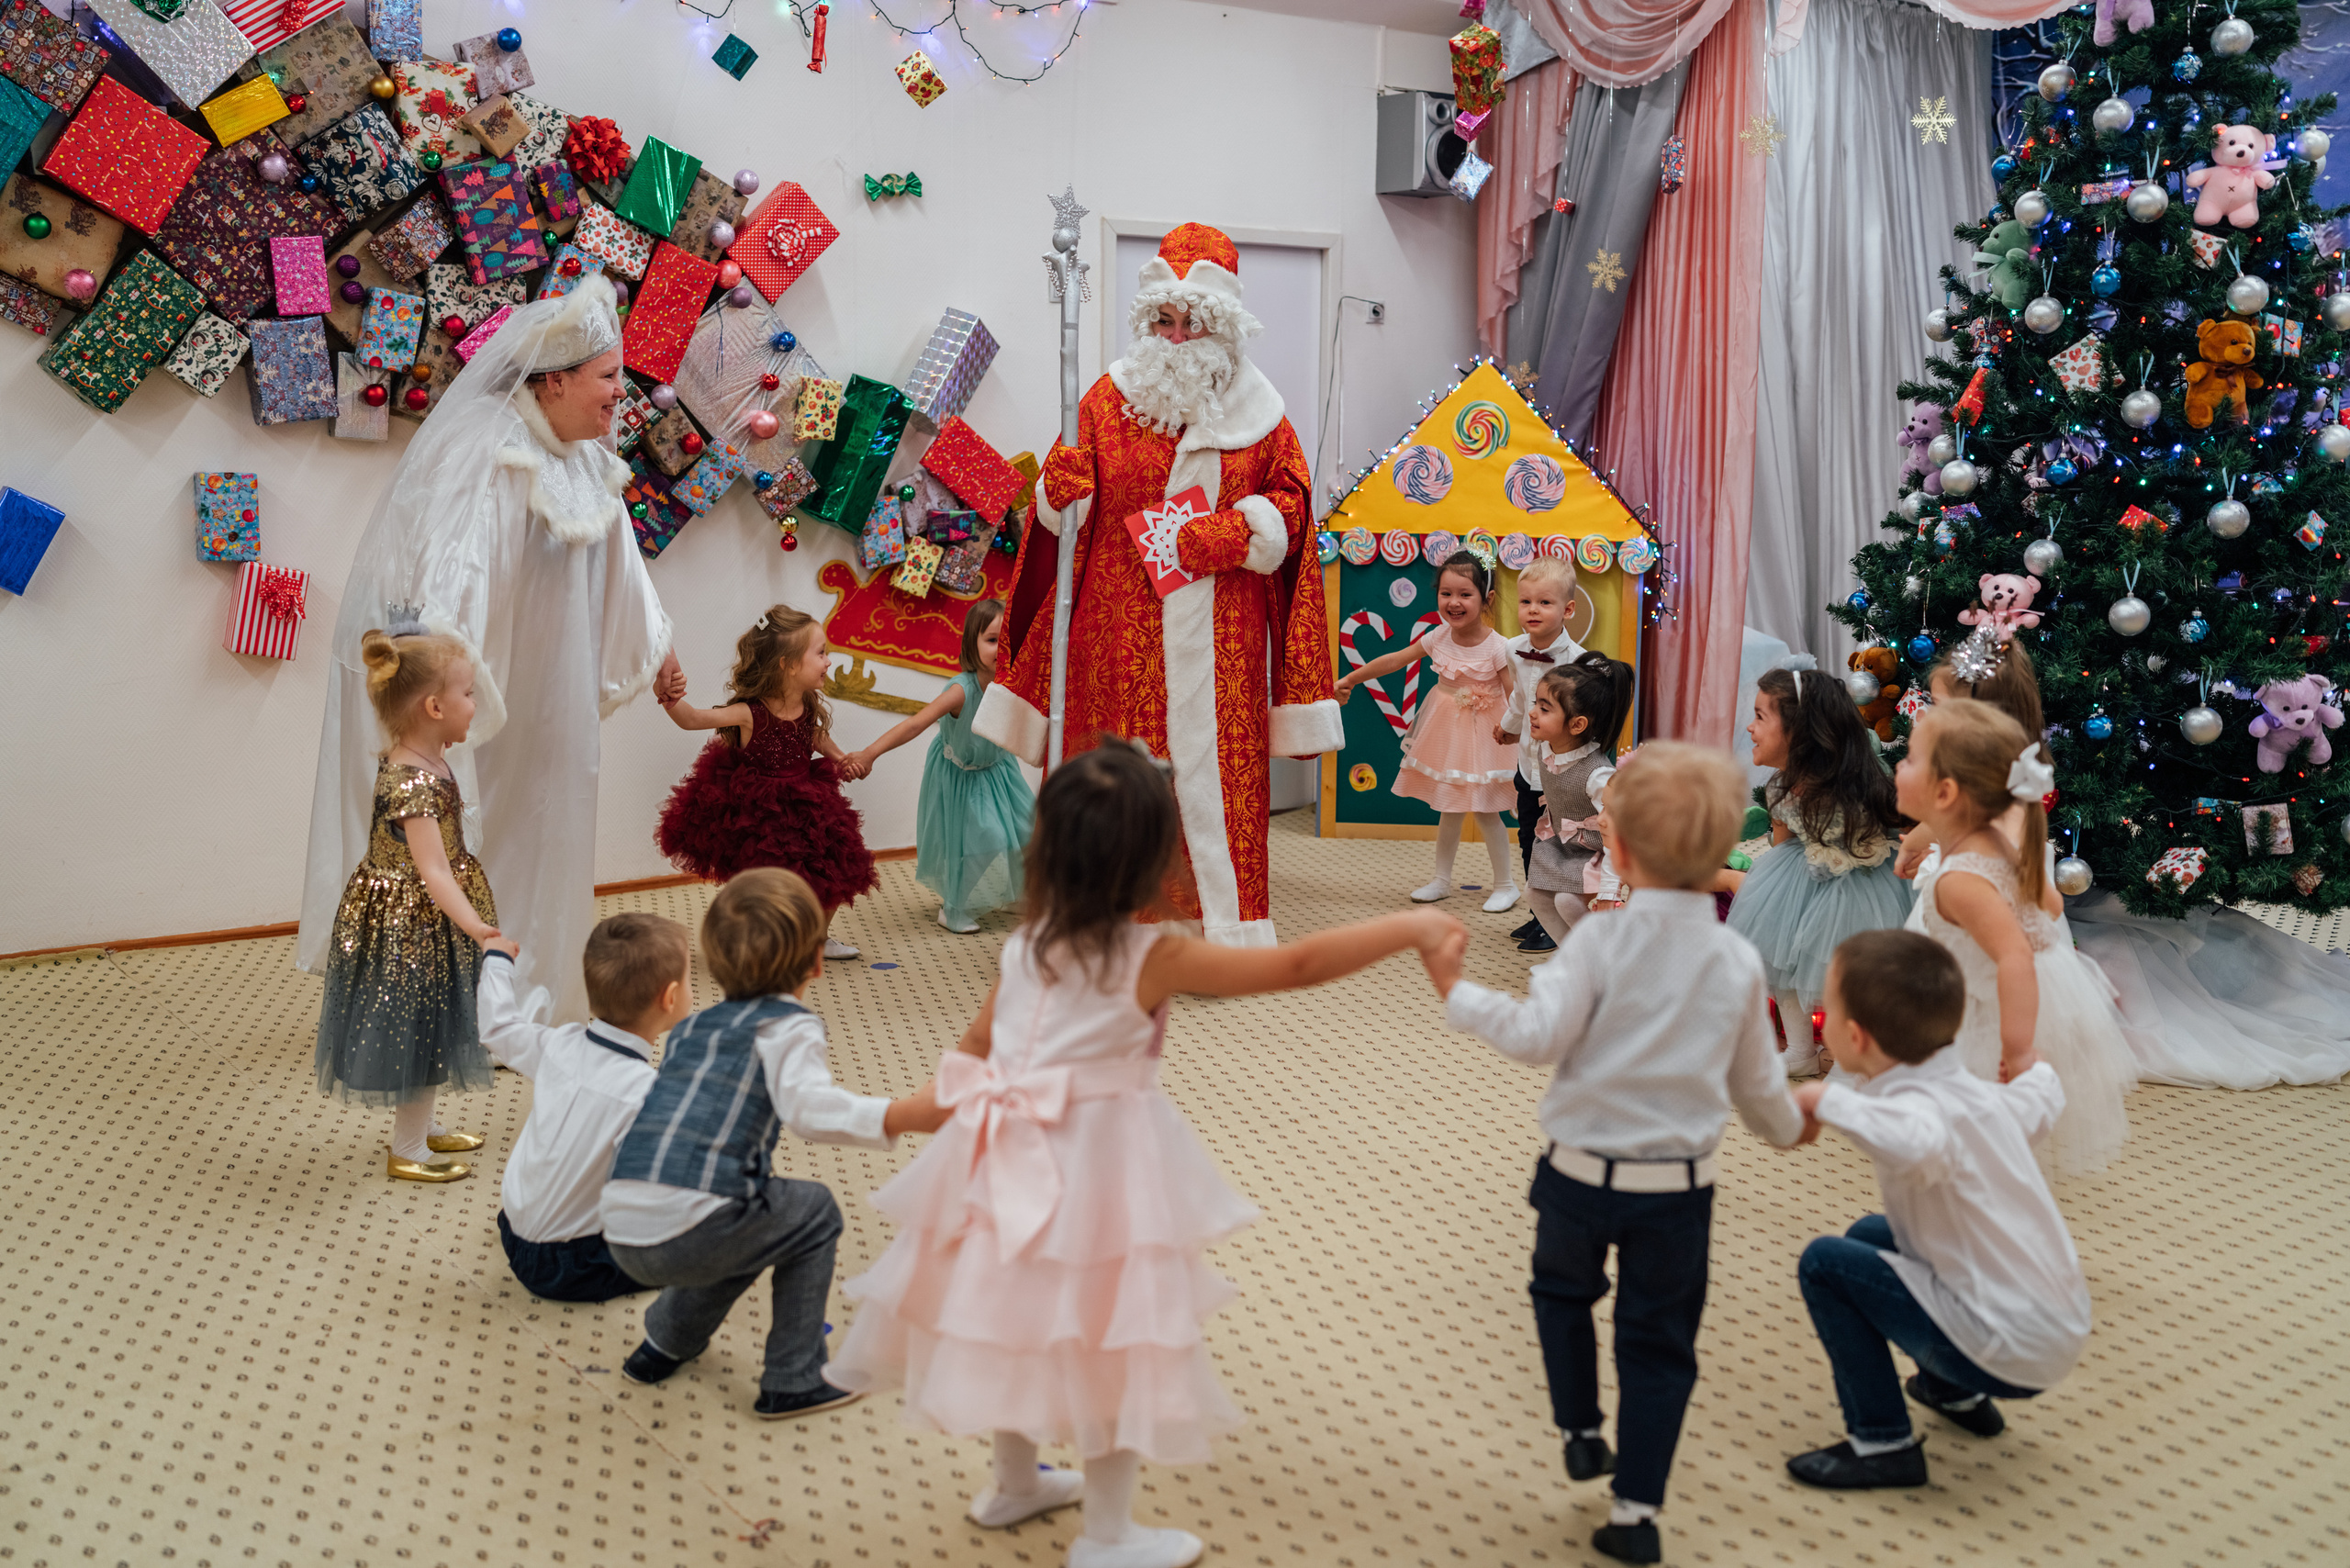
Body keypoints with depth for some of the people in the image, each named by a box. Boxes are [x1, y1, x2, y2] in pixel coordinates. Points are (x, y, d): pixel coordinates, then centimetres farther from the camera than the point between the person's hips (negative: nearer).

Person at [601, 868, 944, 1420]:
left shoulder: (692, 1026, 24)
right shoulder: (788, 1025, 2)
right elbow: (807, 1105, -17)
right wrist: (898, 1116, -23)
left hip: (621, 1232, 8)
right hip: (687, 1232, -7)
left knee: (747, 1225, 31)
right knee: (813, 1211, 15)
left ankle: (663, 1343, 40)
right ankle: (792, 1382, 15)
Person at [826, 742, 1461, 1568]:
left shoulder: (1027, 942, -1)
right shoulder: (1155, 957, -19)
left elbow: (971, 1051, 9)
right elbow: (1297, 965, -21)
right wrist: (1409, 929, -15)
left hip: (1011, 1161, 7)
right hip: (1098, 1168, -7)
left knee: (1022, 1316, 24)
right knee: (1113, 1337, 10)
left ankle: (1014, 1485, 45)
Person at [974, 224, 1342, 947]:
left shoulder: (1256, 411, 9)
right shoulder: (1110, 398, 8)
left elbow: (1288, 502, 6)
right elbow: (1061, 506, 7)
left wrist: (1204, 537, -9)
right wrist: (1064, 490, -18)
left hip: (1218, 632, 0)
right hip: (1121, 628, 0)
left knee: (1217, 766, 0)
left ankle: (1222, 929, 9)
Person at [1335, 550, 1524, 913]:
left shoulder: (1497, 647, -20)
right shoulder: (1440, 637, -6)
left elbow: (1514, 695, -19)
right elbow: (1395, 660, 2)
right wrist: (1350, 679, 4)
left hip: (1482, 733, -5)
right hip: (1446, 731, 5)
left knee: (1484, 811, 0)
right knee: (1449, 810, 14)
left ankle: (1506, 885, 16)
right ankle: (1442, 881, 27)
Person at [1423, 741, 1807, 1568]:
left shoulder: (1600, 941, -13)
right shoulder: (1739, 960, -1)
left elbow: (1537, 1036, -20)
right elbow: (1756, 1081, 10)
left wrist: (1460, 994, -8)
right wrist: (1788, 1126, 31)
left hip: (1583, 1170, -2)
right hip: (1680, 1184, 2)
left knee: (1563, 1288, 27)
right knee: (1659, 1341, 12)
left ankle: (1581, 1433, 33)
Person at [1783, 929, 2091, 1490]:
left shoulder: (1921, 1105, -23)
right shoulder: (1978, 1093, 3)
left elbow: (1919, 1143, -49)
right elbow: (2042, 1098, 26)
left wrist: (1828, 1098, -35)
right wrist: (2035, 1069, 49)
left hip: (2006, 1351, -9)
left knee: (1825, 1262, -9)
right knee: (1872, 1234, 21)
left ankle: (1882, 1444, -1)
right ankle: (1957, 1393, 29)